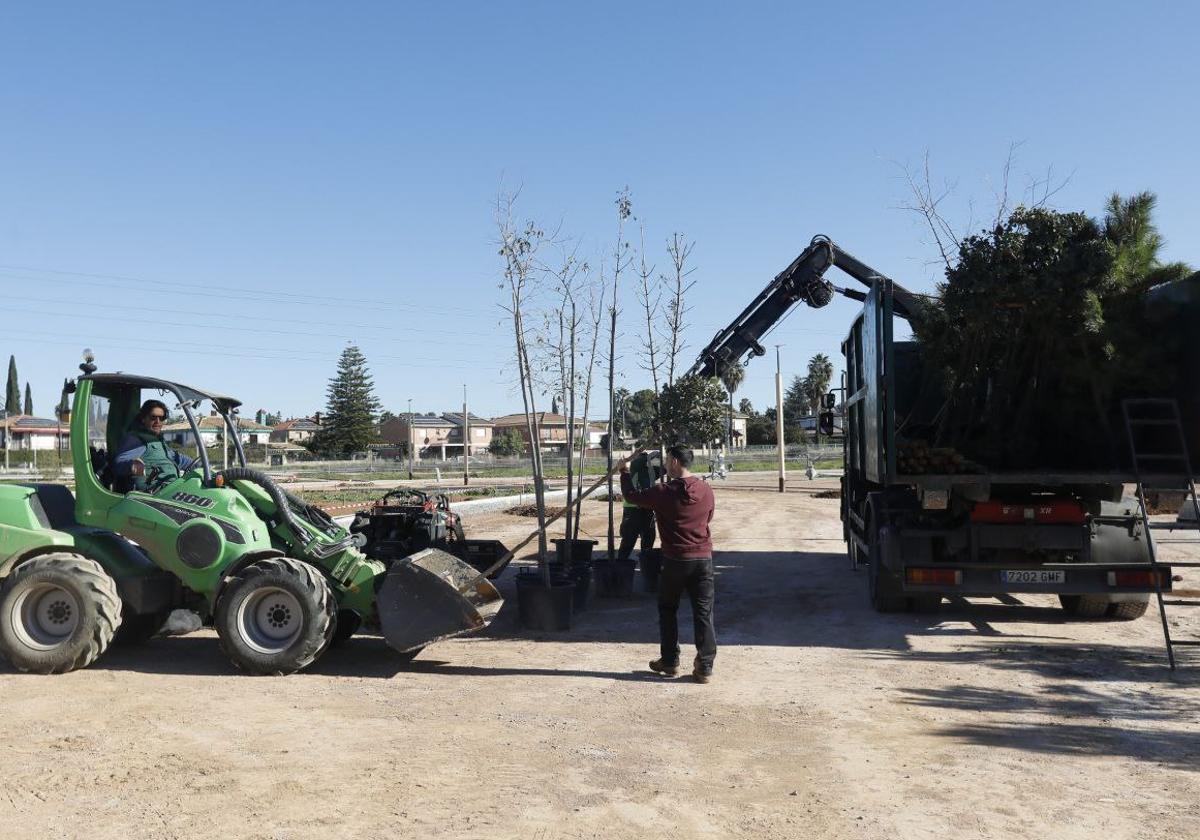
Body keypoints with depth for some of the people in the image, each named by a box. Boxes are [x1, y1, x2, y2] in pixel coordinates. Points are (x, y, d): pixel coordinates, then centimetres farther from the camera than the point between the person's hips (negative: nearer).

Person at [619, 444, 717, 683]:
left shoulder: (664, 493, -12)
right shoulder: (706, 491, -1)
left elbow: (631, 495, 2)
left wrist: (624, 471, 18)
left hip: (675, 560, -3)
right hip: (703, 558, 3)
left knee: (668, 610, 15)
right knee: (703, 613, 5)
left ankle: (670, 662, 21)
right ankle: (705, 667, 6)